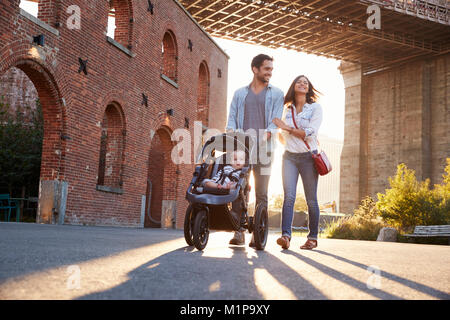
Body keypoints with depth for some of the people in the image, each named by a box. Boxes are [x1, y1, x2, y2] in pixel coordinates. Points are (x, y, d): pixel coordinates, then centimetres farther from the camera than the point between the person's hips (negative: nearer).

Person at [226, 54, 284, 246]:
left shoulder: (276, 94, 14)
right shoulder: (240, 93, 20)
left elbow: (275, 121, 2)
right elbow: (232, 118, 13)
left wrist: (264, 136, -18)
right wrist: (230, 135, -9)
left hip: (263, 149, -1)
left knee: (261, 193, -2)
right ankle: (239, 232, 1)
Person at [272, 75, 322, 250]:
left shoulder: (315, 108, 3)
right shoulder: (287, 109, 15)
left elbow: (309, 133, -10)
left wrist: (287, 128, -10)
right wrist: (279, 132, 8)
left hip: (308, 157, -2)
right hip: (289, 157, 2)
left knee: (311, 200, 2)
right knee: (289, 196, -12)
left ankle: (313, 237, 10)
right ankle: (286, 235, -20)